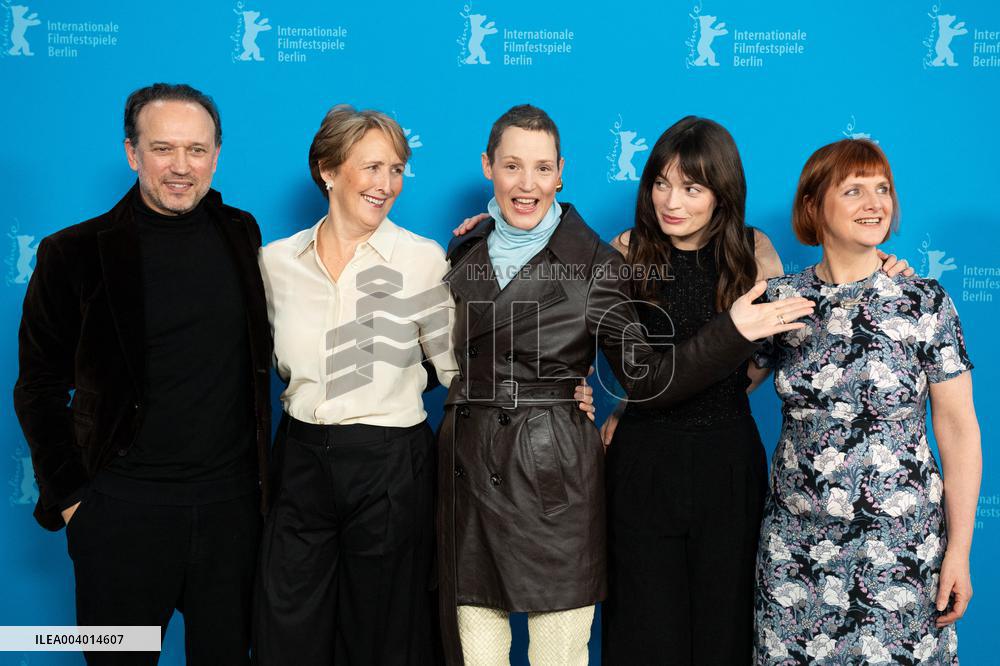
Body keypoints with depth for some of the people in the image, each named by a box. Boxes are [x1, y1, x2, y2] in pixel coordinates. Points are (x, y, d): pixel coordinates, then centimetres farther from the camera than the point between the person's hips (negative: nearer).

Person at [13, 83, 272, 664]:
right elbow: (40, 389, -1)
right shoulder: (76, 253, -7)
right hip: (123, 508, -2)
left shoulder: (241, 235, 3)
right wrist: (71, 496, -5)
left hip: (232, 501, 3)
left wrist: (263, 472, 10)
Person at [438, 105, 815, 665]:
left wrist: (733, 331, -15)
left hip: (555, 479, -3)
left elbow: (648, 378, -4)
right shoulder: (465, 252, 9)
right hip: (467, 472, 4)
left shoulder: (593, 261, -3)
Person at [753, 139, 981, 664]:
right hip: (796, 542, 2)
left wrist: (959, 550, -5)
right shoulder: (780, 300, -1)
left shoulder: (925, 302, -6)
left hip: (899, 546, -1)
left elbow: (958, 430, -4)